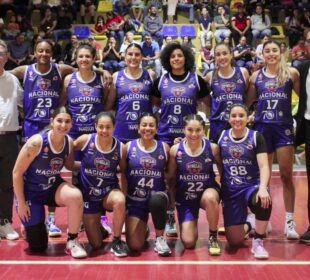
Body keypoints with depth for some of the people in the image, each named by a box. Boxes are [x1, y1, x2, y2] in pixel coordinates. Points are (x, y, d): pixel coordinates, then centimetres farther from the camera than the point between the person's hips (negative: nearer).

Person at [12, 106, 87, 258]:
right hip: (30, 192, -4)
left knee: (76, 196, -33)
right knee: (38, 246, 3)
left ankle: (72, 241, -12)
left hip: (53, 187, 4)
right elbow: (17, 173, -19)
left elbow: (70, 166, 10)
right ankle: (28, 224, 39)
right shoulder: (36, 142, -27)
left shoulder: (69, 142, -11)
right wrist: (21, 203, -16)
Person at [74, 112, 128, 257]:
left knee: (120, 201, -39)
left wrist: (127, 196, -5)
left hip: (110, 191, 0)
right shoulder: (86, 140, -14)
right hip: (88, 194, 0)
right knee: (96, 245, 2)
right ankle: (99, 228, 41)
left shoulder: (121, 148, -11)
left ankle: (117, 241, -15)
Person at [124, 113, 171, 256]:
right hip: (135, 200, 1)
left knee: (156, 201, -40)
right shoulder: (129, 147, -3)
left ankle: (160, 238, -11)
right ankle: (143, 230, 30)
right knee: (134, 246, -9)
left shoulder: (164, 148, 0)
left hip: (158, 195, 0)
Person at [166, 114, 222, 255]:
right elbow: (171, 178, 1)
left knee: (210, 198, -40)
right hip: (185, 198, 1)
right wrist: (172, 201, 4)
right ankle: (191, 225, 31)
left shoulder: (212, 148, -12)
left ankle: (213, 237, -13)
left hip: (208, 192, -1)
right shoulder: (175, 150, -11)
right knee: (188, 243, -8)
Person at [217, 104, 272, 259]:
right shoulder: (221, 137, 3)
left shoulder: (256, 137, -4)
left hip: (252, 185, -1)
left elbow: (264, 166, -13)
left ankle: (258, 241, -13)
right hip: (230, 191, 2)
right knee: (234, 241, -4)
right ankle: (248, 225, 33)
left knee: (264, 200, -39)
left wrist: (263, 188, -29)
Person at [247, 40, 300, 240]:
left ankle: (290, 221, 9)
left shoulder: (291, 73, 1)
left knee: (286, 175, -1)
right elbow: (248, 102, 13)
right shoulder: (256, 76, 7)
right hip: (262, 127, 2)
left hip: (284, 127, -2)